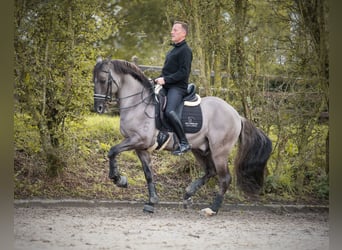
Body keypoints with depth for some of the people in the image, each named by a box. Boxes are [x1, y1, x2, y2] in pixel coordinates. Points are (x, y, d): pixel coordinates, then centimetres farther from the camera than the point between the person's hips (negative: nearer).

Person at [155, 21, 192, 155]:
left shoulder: (185, 50, -7)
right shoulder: (173, 50, 22)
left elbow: (183, 73, -17)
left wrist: (165, 80, -21)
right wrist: (159, 80, 10)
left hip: (178, 87, -10)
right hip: (166, 86, 10)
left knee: (169, 111, -32)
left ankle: (184, 143, -28)